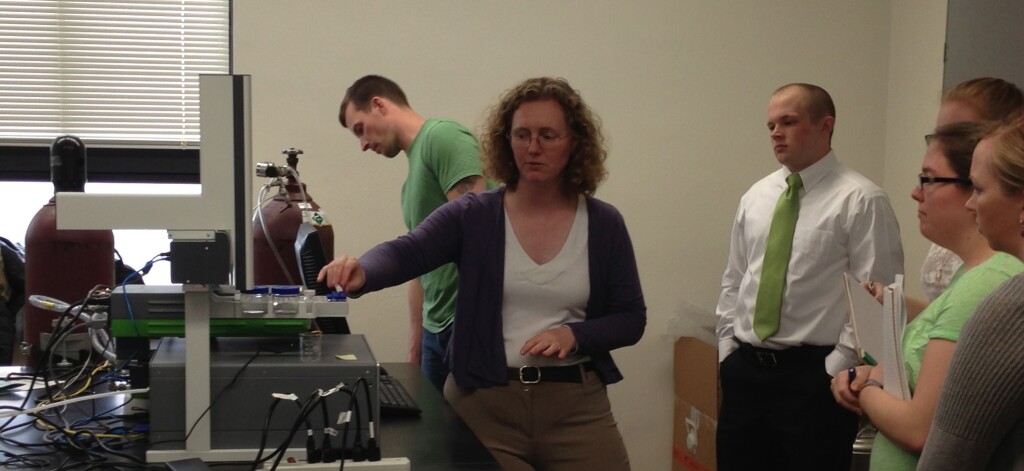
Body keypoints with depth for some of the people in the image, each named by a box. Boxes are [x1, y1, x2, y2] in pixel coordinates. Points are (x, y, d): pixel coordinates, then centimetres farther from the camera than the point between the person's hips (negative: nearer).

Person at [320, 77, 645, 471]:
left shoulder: (603, 224, 2)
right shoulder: (473, 216, -2)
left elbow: (631, 319, 5)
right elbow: (404, 253, -18)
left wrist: (574, 335, -14)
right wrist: (361, 273, -40)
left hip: (575, 404, 1)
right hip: (484, 402, -1)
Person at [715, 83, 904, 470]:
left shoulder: (861, 200, -9)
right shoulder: (756, 196, 10)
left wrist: (836, 367, -13)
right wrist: (727, 348, 9)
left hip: (814, 375, -6)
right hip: (743, 370, 6)